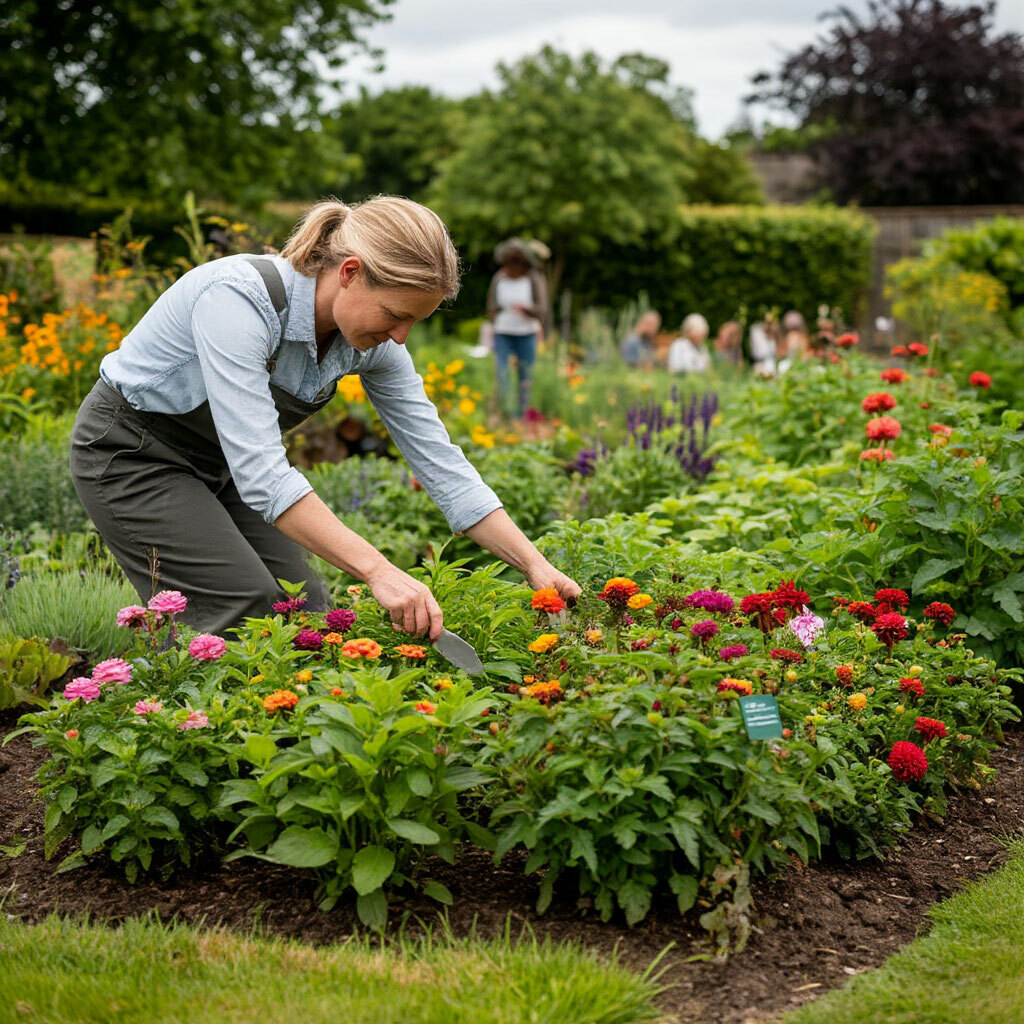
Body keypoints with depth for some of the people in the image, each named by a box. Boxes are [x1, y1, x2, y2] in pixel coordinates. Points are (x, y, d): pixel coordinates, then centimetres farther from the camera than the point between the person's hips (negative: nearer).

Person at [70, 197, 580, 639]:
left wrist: (534, 564, -18)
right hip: (132, 452, -7)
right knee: (249, 612, -19)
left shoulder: (374, 344, -14)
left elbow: (440, 463, -9)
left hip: (217, 461, 7)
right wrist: (377, 570, -46)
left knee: (305, 611, -6)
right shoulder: (239, 297, -36)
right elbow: (260, 472, -41)